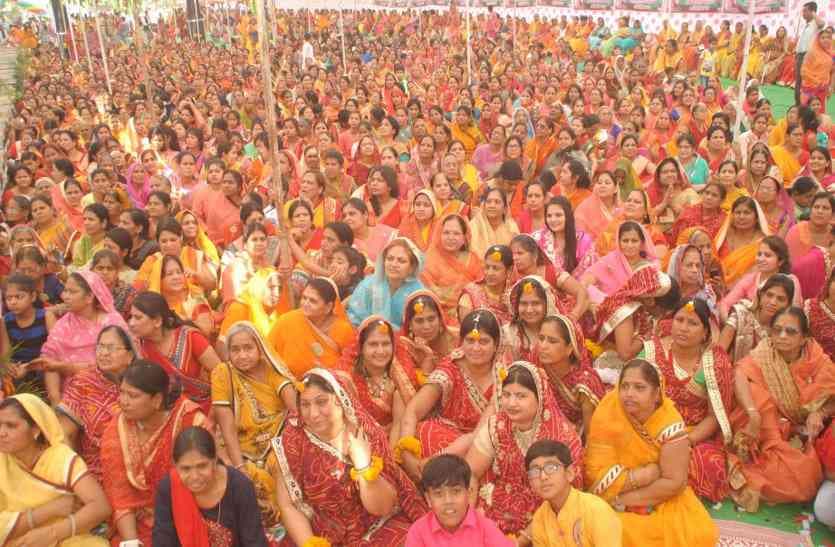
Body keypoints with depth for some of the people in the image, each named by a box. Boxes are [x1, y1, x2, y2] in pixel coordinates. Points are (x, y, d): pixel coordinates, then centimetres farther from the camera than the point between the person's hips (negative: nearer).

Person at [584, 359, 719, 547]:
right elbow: (598, 474, -20)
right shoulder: (607, 412, -20)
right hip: (614, 504, -1)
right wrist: (650, 472, -20)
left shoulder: (669, 423, -19)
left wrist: (625, 499, -21)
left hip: (662, 502, 1)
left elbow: (674, 482, -20)